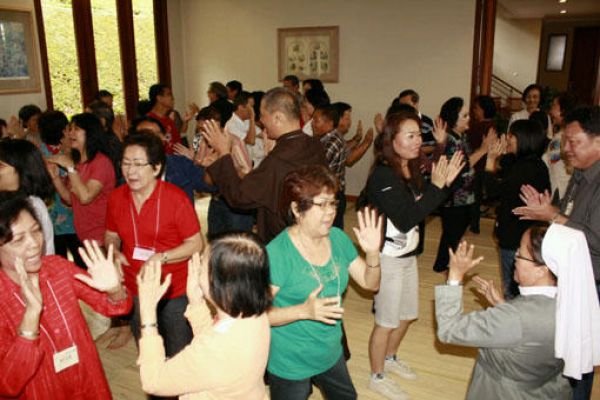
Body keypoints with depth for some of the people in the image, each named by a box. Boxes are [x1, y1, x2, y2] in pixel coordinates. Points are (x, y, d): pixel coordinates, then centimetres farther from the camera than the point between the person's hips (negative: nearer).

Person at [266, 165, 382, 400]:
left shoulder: (337, 238, -5)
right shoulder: (277, 253, -25)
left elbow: (370, 283, 0)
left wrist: (373, 252, -19)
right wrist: (304, 310, -35)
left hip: (331, 354, 7)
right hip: (290, 365, -6)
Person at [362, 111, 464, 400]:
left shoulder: (412, 170, 3)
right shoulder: (382, 175, -23)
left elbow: (425, 210, 7)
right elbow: (405, 219, -29)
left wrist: (445, 182, -6)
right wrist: (436, 186, -26)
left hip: (408, 254, 9)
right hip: (388, 257, -8)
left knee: (407, 314, 22)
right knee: (387, 320, 7)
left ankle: (389, 359, 46)